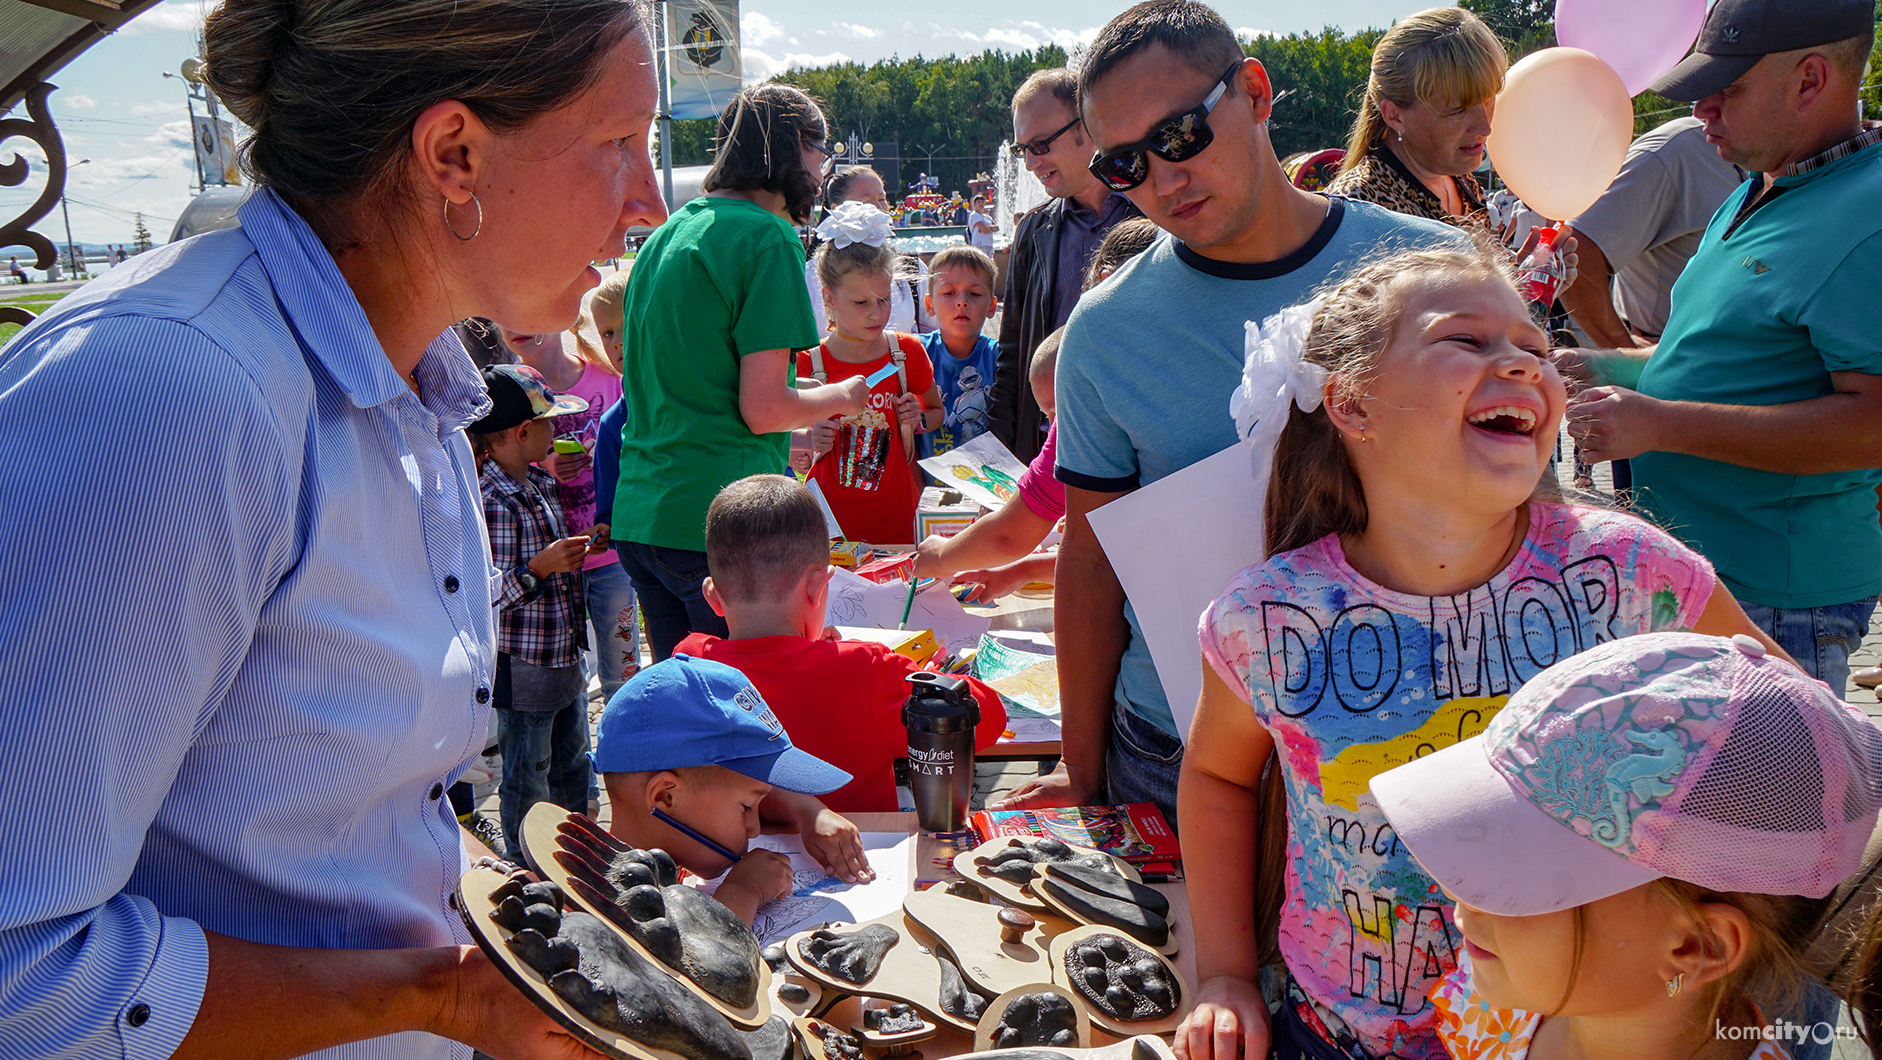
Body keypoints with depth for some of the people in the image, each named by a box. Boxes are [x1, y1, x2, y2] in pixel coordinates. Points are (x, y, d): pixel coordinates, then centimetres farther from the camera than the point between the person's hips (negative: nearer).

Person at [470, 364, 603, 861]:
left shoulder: (544, 483, 8)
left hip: (565, 655, 9)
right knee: (527, 782, 6)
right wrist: (538, 568, -32)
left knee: (573, 764, 21)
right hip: (522, 666, -9)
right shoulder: (488, 500, -20)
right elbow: (482, 594, -25)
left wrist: (582, 546, 8)